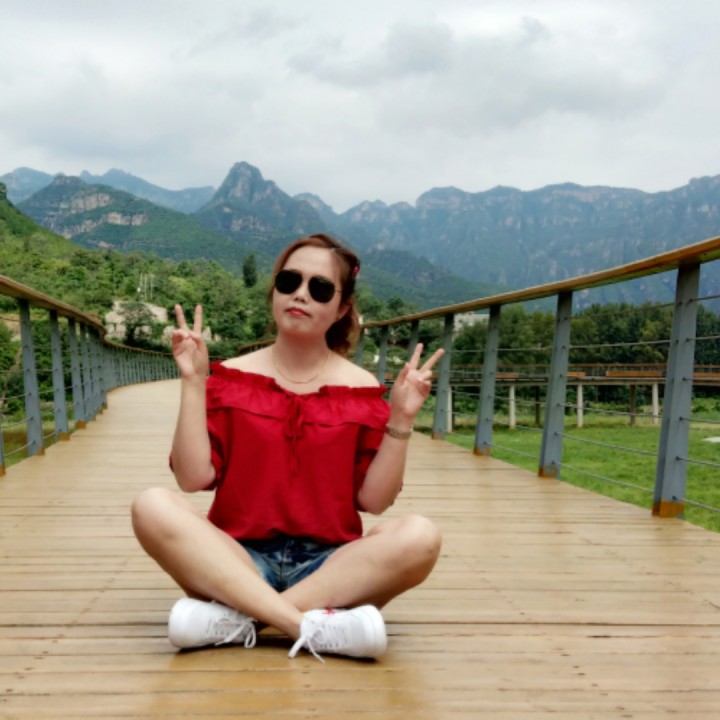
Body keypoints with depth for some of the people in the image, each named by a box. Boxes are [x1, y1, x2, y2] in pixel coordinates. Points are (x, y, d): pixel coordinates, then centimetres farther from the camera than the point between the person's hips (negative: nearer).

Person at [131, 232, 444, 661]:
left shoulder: (362, 388, 5)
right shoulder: (232, 376, 5)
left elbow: (374, 500, 1)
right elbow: (193, 479, -5)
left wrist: (401, 421, -9)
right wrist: (193, 383, -9)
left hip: (329, 564, 1)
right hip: (238, 559, 0)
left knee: (419, 537, -28)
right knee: (154, 507, -28)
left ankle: (237, 618, -27)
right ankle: (314, 626, -32)